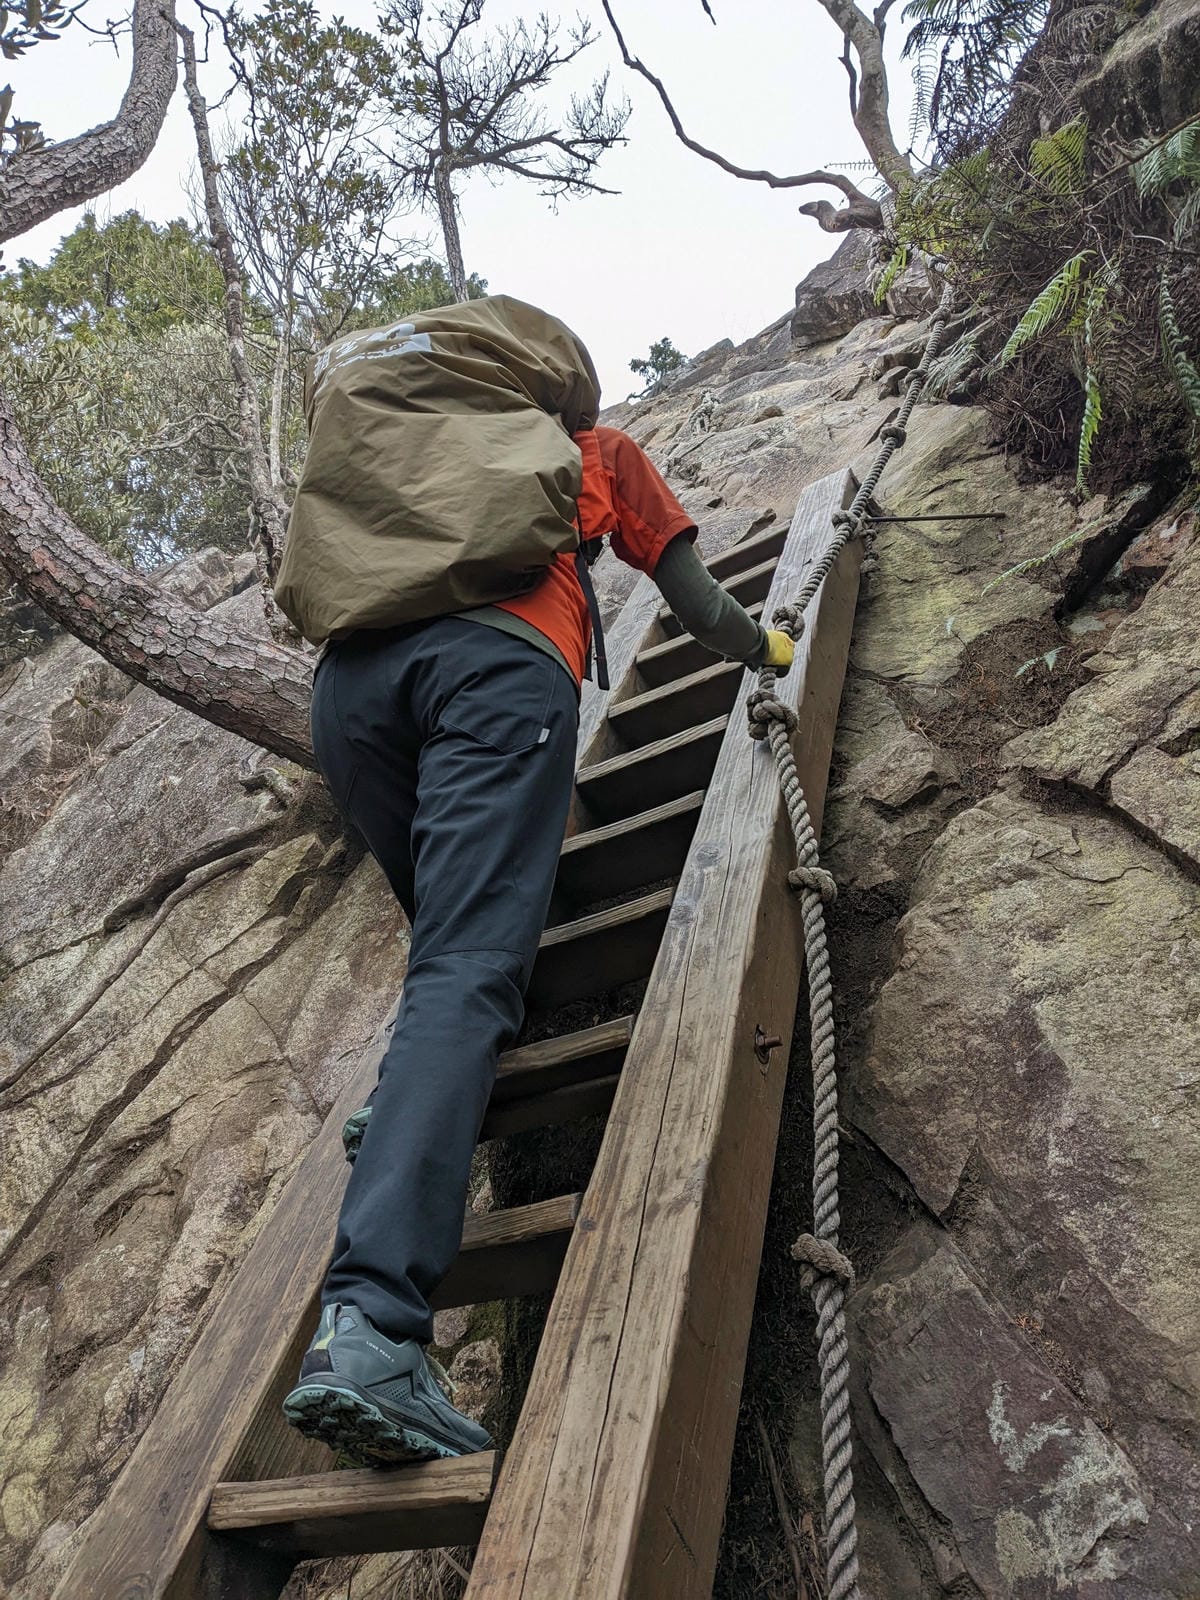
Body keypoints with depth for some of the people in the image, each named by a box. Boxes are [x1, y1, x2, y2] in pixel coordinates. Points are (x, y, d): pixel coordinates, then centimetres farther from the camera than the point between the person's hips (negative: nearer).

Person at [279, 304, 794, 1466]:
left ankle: (405, 1115, 4)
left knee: (452, 941, 25)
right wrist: (767, 649, 51)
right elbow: (699, 607, 29)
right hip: (501, 665, -4)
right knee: (469, 971, -19)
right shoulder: (601, 451, 32)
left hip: (348, 674, 5)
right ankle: (372, 1324, -31)